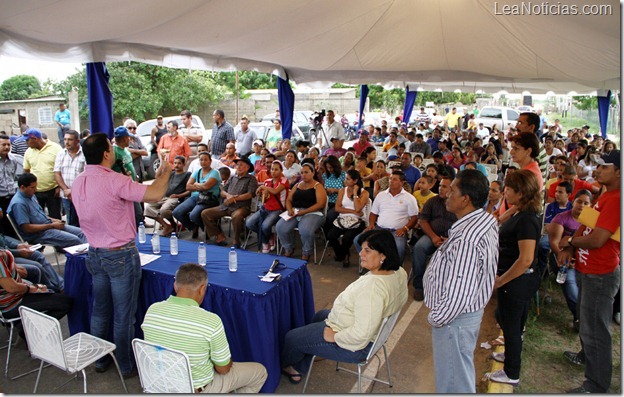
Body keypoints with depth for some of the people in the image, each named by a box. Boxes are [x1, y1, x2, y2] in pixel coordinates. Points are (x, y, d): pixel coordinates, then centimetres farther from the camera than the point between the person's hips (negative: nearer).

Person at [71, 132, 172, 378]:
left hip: (95, 254, 8)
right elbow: (155, 194, -27)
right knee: (123, 316, 6)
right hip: (121, 256, -7)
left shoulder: (78, 183, 3)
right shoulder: (113, 180, -23)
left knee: (100, 310, 20)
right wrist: (165, 172, -8)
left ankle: (100, 360, 35)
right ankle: (127, 366, 21)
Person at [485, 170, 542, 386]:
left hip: (518, 281, -9)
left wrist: (499, 281, -20)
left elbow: (525, 259, -28)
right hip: (516, 280, 9)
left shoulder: (526, 220, -24)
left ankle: (511, 374, 26)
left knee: (511, 324, 7)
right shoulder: (520, 215, 7)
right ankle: (511, 353, 48)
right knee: (503, 318, 26)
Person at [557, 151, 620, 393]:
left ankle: (596, 385, 11)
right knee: (586, 321, 28)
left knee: (594, 329, -1)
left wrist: (570, 241, -8)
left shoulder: (615, 200, -23)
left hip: (600, 275, -10)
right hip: (586, 270, 10)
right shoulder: (605, 196, 11)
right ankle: (586, 356, 49)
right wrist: (570, 248, 0)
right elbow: (586, 224, 14)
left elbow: (597, 239, -27)